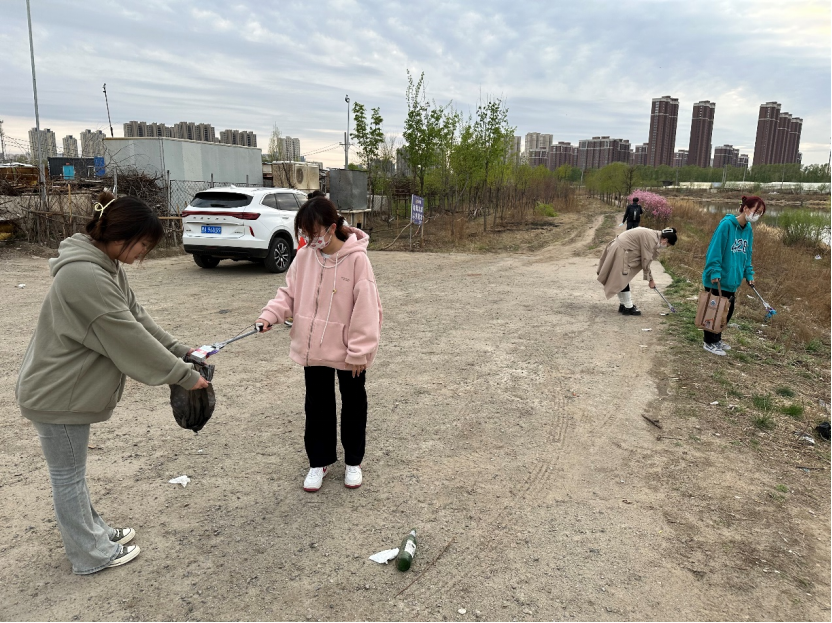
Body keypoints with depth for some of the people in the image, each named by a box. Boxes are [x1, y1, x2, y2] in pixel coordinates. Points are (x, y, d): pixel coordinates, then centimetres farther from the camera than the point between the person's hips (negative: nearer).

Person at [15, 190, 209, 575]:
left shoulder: (106, 267, 3)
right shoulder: (85, 276, -30)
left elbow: (137, 317, 6)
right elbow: (129, 337, -29)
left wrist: (179, 351, -1)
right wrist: (184, 376, -22)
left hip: (68, 388, 10)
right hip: (56, 395, -9)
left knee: (71, 473, 23)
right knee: (69, 477, 8)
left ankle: (92, 532, 40)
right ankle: (91, 554, 25)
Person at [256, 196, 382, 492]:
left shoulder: (356, 259, -19)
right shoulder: (305, 256, -4)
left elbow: (365, 308, -18)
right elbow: (290, 293, 6)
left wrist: (360, 351, -18)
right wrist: (271, 313, -12)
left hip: (348, 352, -4)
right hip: (313, 347, 4)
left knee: (353, 405, 15)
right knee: (317, 406, 15)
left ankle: (353, 461, 34)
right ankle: (319, 461, 33)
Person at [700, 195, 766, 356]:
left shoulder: (748, 229, 6)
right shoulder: (726, 224, -17)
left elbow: (747, 255, 14)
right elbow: (715, 250, -20)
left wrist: (749, 274, 9)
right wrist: (715, 272, -24)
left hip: (732, 280, 8)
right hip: (717, 280, -8)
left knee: (727, 312, 16)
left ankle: (716, 339, 32)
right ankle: (709, 342, 18)